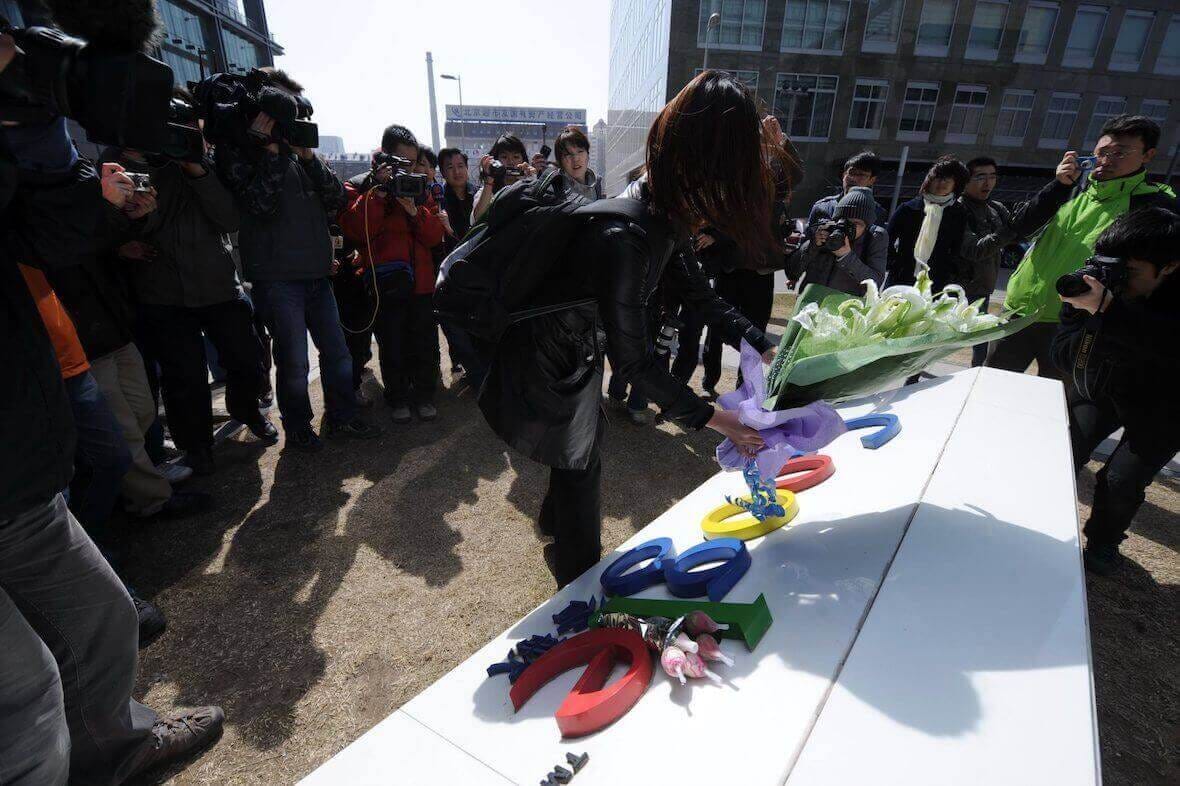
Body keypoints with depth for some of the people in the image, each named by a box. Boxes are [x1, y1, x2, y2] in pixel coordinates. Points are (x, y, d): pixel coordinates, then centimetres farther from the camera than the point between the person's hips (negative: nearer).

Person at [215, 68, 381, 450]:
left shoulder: (297, 149, 14)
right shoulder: (236, 151, -1)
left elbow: (335, 198, 6)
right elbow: (259, 204, -15)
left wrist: (308, 154, -4)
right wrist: (270, 150, -12)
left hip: (316, 272, 6)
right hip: (277, 278, -5)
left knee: (337, 351, 10)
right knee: (294, 361, 0)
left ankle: (341, 418, 25)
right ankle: (297, 426, 19)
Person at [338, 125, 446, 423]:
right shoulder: (359, 187, 4)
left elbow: (435, 235, 5)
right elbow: (354, 230, -14)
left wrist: (414, 210, -11)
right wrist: (378, 192, -17)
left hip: (421, 283, 3)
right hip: (385, 284, -3)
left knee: (425, 344, 7)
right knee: (392, 347, 5)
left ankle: (424, 394, 23)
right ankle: (397, 398, 20)